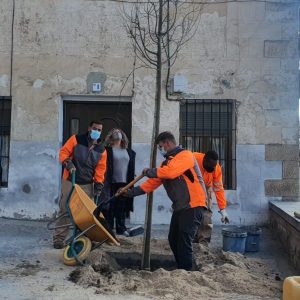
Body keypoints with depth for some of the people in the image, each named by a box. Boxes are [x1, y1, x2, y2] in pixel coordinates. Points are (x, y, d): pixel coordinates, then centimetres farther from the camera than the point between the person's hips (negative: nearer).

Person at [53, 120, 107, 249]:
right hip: (70, 182, -3)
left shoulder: (101, 150, 7)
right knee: (65, 210, -1)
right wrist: (68, 163, -21)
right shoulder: (76, 139, -2)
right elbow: (64, 152, -3)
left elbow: (100, 168, 4)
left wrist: (98, 184, -4)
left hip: (88, 185, 3)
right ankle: (59, 238, 5)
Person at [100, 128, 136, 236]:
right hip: (111, 183, -4)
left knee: (122, 207, 9)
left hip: (124, 183, 4)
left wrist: (131, 182, 11)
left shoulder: (129, 152, 13)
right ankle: (109, 227, 8)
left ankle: (121, 228, 17)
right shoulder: (107, 150, 0)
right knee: (110, 206, 0)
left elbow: (131, 169, 15)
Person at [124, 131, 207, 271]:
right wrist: (130, 192, 9)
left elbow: (170, 172, -28)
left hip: (192, 206, -9)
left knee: (184, 241, -10)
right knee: (173, 240, 11)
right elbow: (153, 183, 15)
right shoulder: (167, 162, 17)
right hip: (179, 207, 9)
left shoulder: (185, 155, -11)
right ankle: (181, 270, 24)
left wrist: (149, 172, -13)